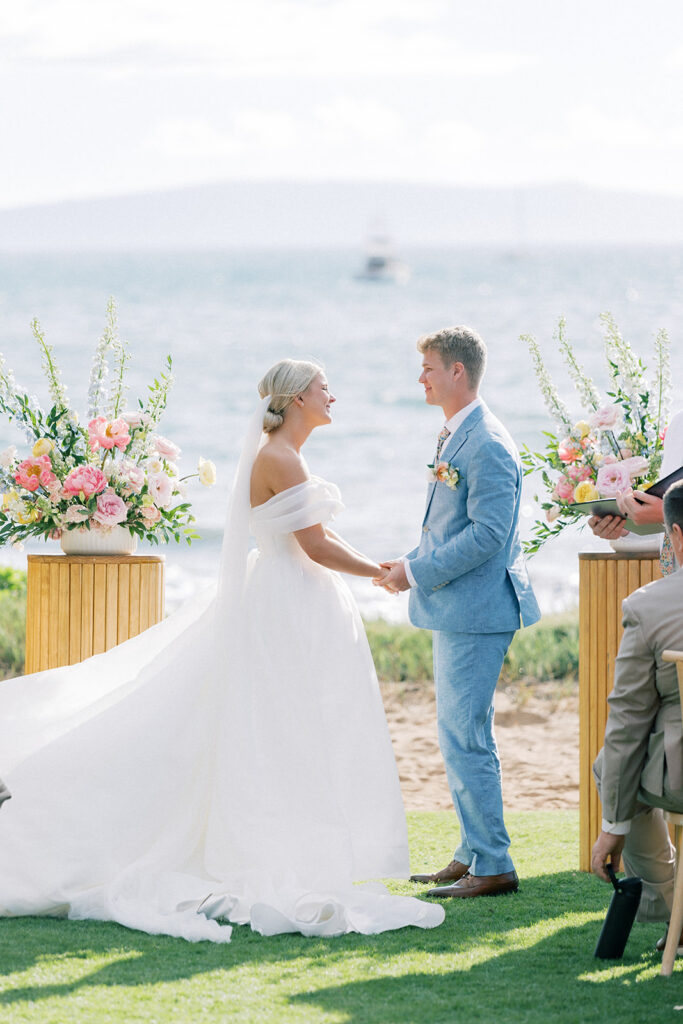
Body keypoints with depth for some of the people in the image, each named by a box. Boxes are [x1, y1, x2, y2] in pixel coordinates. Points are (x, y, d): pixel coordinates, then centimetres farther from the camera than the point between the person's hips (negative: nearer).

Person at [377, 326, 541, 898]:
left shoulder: (487, 446, -18)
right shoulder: (455, 438, 15)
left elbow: (487, 534, -23)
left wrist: (418, 572, -18)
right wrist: (414, 563, 10)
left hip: (476, 612, -11)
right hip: (456, 610, 11)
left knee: (465, 737, -9)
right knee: (461, 735, 15)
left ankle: (493, 867, -4)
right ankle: (473, 854, 23)